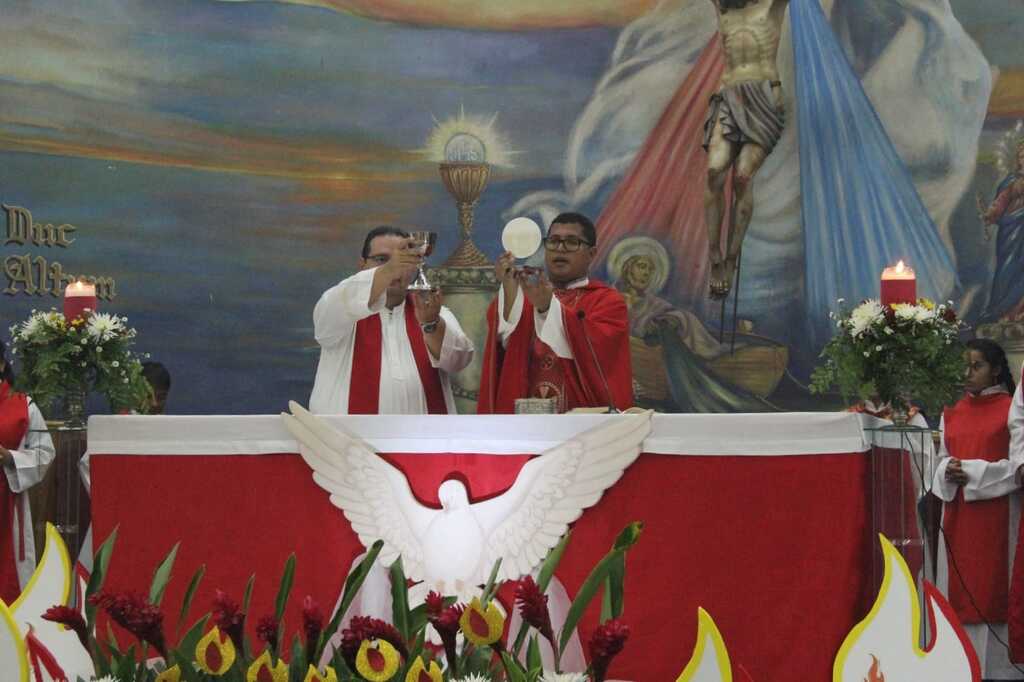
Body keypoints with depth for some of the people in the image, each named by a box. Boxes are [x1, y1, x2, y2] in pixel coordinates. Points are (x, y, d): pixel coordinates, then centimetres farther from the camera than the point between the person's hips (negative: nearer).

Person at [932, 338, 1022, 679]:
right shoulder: (953, 413, 14)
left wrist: (972, 472, -15)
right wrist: (948, 471, -7)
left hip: (995, 513, -5)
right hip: (957, 513, 5)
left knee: (993, 585, -5)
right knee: (959, 586, 4)